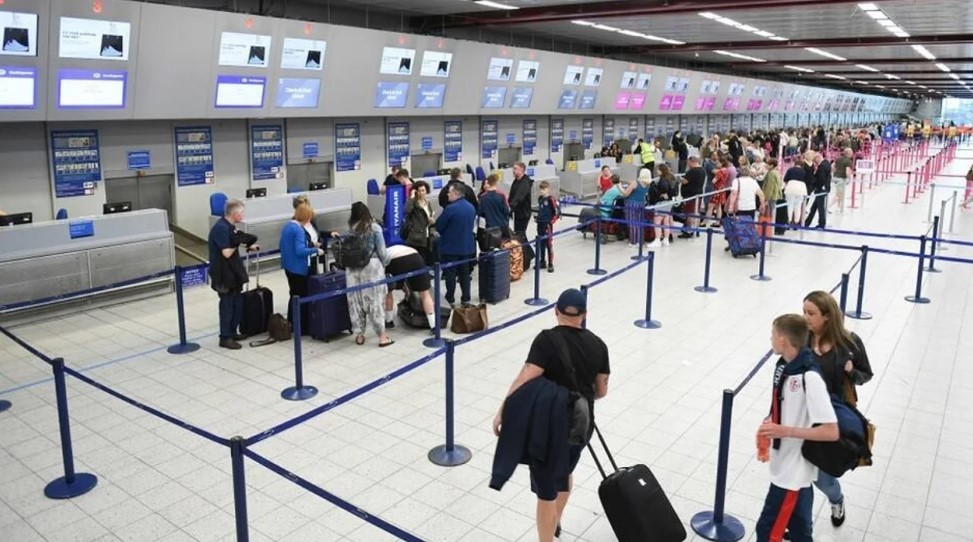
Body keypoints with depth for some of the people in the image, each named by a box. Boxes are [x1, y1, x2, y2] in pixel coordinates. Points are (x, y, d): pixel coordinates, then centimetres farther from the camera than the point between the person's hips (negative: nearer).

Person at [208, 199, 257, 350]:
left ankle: (232, 332, 28)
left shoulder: (229, 226, 9)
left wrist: (249, 246, 9)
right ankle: (225, 338, 9)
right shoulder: (221, 228, -22)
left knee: (237, 303, 16)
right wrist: (239, 241, -15)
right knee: (227, 305, -1)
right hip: (224, 274, -10)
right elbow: (227, 253, -24)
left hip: (232, 272, 10)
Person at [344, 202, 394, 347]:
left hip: (353, 268, 3)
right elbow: (381, 251, -4)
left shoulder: (350, 229, 2)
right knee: (375, 301, 2)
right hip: (372, 266, -3)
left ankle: (359, 335, 17)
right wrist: (385, 264, 12)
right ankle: (382, 336, 6)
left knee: (356, 301, 10)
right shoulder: (375, 228, -4)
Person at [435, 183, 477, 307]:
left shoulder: (450, 209, -21)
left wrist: (446, 234, 7)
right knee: (464, 273, 15)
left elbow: (438, 226, -12)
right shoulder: (471, 207, 2)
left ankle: (450, 300, 11)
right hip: (467, 247, 6)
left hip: (450, 247, -6)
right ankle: (466, 299, 20)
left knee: (450, 275, 5)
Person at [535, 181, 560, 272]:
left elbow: (557, 212, -14)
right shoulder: (540, 198, 8)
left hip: (548, 225, -7)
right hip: (540, 224, 7)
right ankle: (543, 261, 26)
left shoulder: (551, 199, -14)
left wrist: (551, 222, -14)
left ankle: (550, 264, 3)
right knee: (541, 244, 14)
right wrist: (538, 218, 13)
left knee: (549, 244, -2)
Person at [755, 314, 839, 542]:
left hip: (793, 470, -8)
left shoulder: (810, 378, -26)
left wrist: (785, 431, -26)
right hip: (787, 465, 8)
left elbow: (831, 432, -26)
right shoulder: (783, 365, -1)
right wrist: (768, 426, -1)